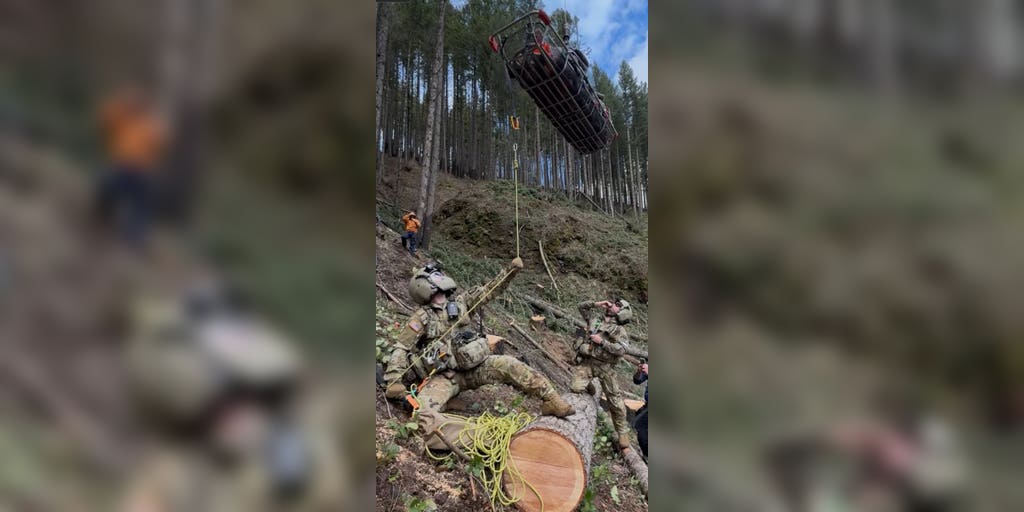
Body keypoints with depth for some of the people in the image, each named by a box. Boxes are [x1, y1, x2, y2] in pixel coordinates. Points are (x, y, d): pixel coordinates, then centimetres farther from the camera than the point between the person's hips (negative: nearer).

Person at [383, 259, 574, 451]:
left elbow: (488, 291, 14)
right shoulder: (421, 318, -1)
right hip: (444, 376, -3)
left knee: (508, 365, -18)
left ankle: (551, 401, -17)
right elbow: (401, 349, -3)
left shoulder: (458, 302, 11)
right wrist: (393, 381, -15)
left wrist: (509, 272, 4)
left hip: (473, 367, 4)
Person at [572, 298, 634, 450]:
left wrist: (602, 342, -14)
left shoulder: (619, 330, 1)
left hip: (604, 366, -3)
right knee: (576, 388, -22)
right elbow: (582, 306, 25)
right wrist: (596, 304, 12)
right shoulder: (596, 317, 16)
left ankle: (622, 432, 10)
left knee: (615, 400, -1)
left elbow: (621, 349, -12)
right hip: (585, 361, 3)